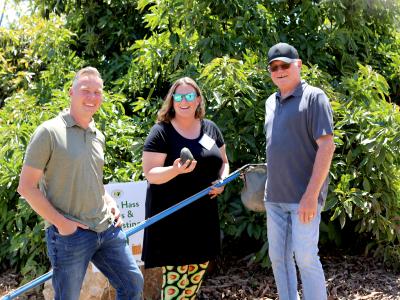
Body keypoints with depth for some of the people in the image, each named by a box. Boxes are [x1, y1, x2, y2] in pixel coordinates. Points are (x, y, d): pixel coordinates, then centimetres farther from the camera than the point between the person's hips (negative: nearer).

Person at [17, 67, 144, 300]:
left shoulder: (98, 137, 12)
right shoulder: (49, 132, -9)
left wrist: (110, 202, 7)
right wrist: (60, 222, -14)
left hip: (107, 228, 7)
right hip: (69, 234, -6)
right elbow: (27, 187, -10)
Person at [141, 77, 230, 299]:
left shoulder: (210, 128, 7)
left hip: (203, 215, 6)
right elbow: (150, 173, -12)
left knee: (197, 272, 12)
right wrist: (175, 170, -31)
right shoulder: (161, 131, -9)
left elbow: (223, 161, 19)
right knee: (175, 275, -6)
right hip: (172, 216, -6)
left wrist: (222, 180, -3)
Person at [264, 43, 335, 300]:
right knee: (278, 257, 10)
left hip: (304, 197, -7)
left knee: (305, 257, -7)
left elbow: (326, 146, -14)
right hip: (275, 197, 7)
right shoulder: (271, 103, 14)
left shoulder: (314, 97, -7)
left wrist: (311, 194, -20)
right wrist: (270, 187, 16)